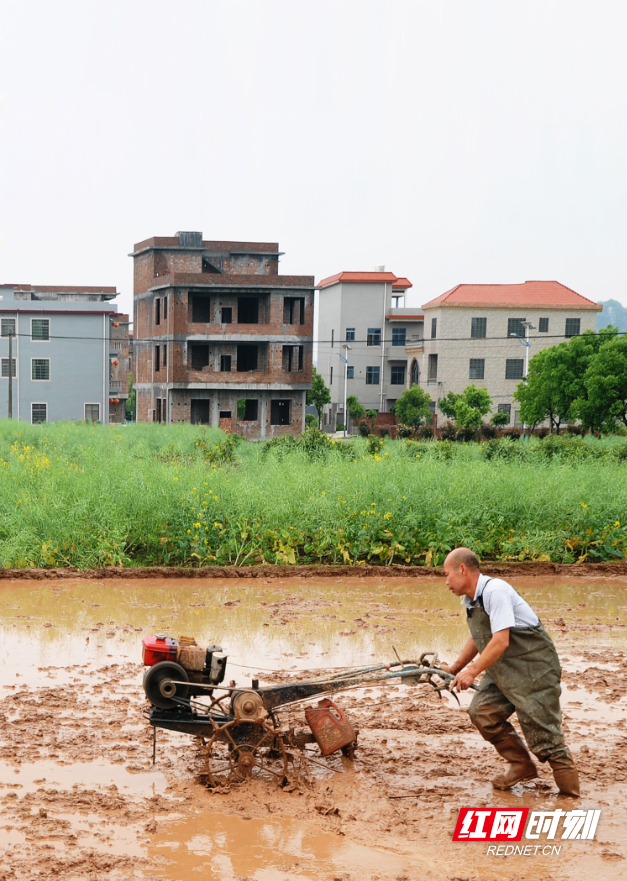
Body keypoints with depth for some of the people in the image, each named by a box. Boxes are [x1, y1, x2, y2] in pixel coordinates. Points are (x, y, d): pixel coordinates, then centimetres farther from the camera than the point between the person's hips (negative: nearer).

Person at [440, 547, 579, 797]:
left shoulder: (495, 591, -21)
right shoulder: (471, 600, 9)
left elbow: (501, 641, -26)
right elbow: (477, 639, 25)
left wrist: (473, 671, -20)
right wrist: (455, 668, 26)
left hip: (534, 668, -9)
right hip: (503, 671, 9)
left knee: (541, 732, -9)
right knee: (481, 711, 0)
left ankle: (571, 791, 2)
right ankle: (521, 766, 14)